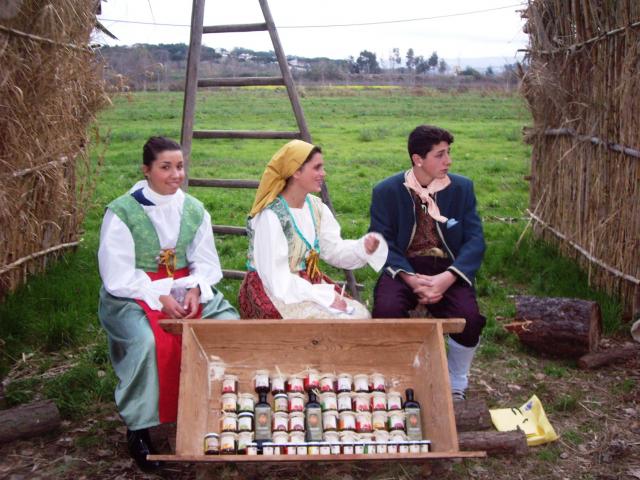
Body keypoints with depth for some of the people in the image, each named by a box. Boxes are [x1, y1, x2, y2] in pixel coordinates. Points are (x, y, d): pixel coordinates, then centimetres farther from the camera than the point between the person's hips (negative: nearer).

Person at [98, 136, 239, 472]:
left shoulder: (194, 210, 5)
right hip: (132, 294, -4)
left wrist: (194, 289, -14)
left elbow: (207, 263, 6)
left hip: (187, 290, 5)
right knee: (148, 341, -34)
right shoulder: (122, 213, -9)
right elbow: (118, 277, -12)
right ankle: (138, 429, -15)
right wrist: (159, 297, -21)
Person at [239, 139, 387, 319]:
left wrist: (363, 247, -18)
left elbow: (333, 248, 2)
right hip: (276, 292, -7)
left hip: (310, 284, 8)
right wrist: (324, 297, -23)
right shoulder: (271, 215, -21)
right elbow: (277, 279, -23)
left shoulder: (316, 207, 3)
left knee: (360, 315, -8)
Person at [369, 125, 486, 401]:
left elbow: (475, 240, -2)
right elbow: (382, 242, -5)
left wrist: (448, 278, -20)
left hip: (448, 270, 1)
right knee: (386, 311, -32)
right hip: (403, 268, -1)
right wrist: (411, 279, -22)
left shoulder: (462, 188, 6)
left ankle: (456, 386, 3)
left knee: (468, 317, -28)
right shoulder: (387, 191, 3)